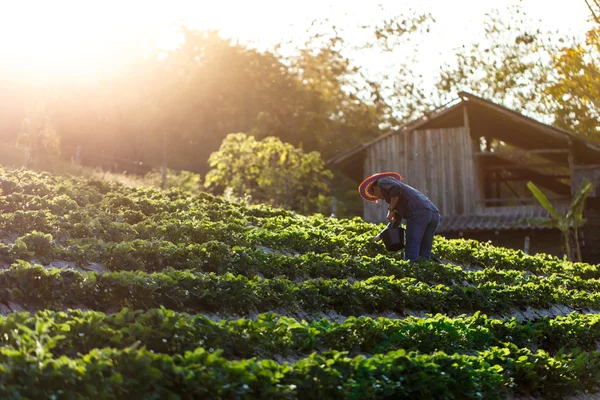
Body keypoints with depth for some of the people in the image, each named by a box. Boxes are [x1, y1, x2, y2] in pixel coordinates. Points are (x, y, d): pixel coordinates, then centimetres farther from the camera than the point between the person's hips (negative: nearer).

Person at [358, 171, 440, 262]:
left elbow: (396, 188, -8)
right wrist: (380, 236, 47)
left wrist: (391, 209, 0)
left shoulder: (382, 181, 14)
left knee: (411, 257, -8)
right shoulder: (398, 200, 36)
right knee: (424, 256, 9)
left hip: (418, 214, -8)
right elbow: (395, 223, 39)